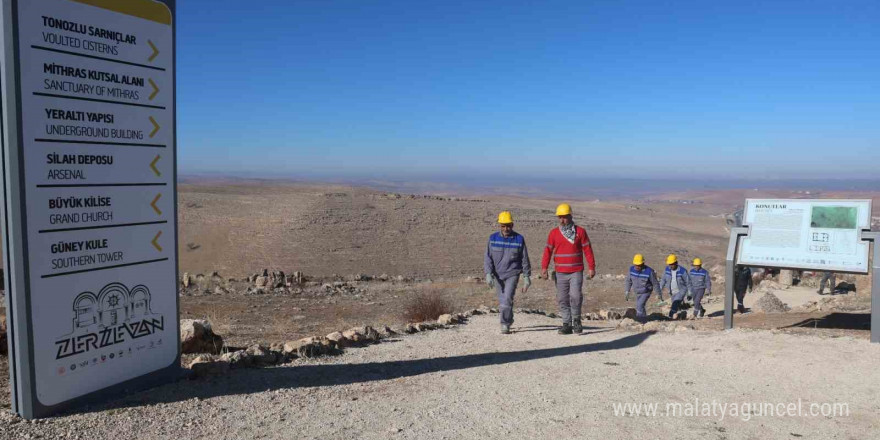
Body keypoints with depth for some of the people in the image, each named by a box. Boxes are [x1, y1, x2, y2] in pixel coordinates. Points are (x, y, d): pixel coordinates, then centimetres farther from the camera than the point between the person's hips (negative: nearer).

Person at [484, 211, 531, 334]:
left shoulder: (519, 239, -4)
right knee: (502, 301, 11)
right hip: (498, 275, 3)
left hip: (512, 274, -3)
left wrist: (527, 278, 2)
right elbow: (488, 258, -1)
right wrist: (488, 274, -13)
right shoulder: (493, 238, -1)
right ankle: (509, 321, 32)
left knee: (507, 299, -16)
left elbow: (525, 260, 2)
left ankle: (505, 325, -9)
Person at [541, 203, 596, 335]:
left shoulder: (580, 231, 2)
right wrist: (544, 267, -5)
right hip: (560, 273, 2)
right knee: (562, 299, 2)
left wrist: (592, 267, -1)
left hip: (576, 272, -2)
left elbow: (587, 250, 3)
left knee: (576, 296, -16)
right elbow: (548, 251, 4)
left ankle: (576, 320, 5)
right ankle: (567, 324, 12)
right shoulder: (554, 233, 6)